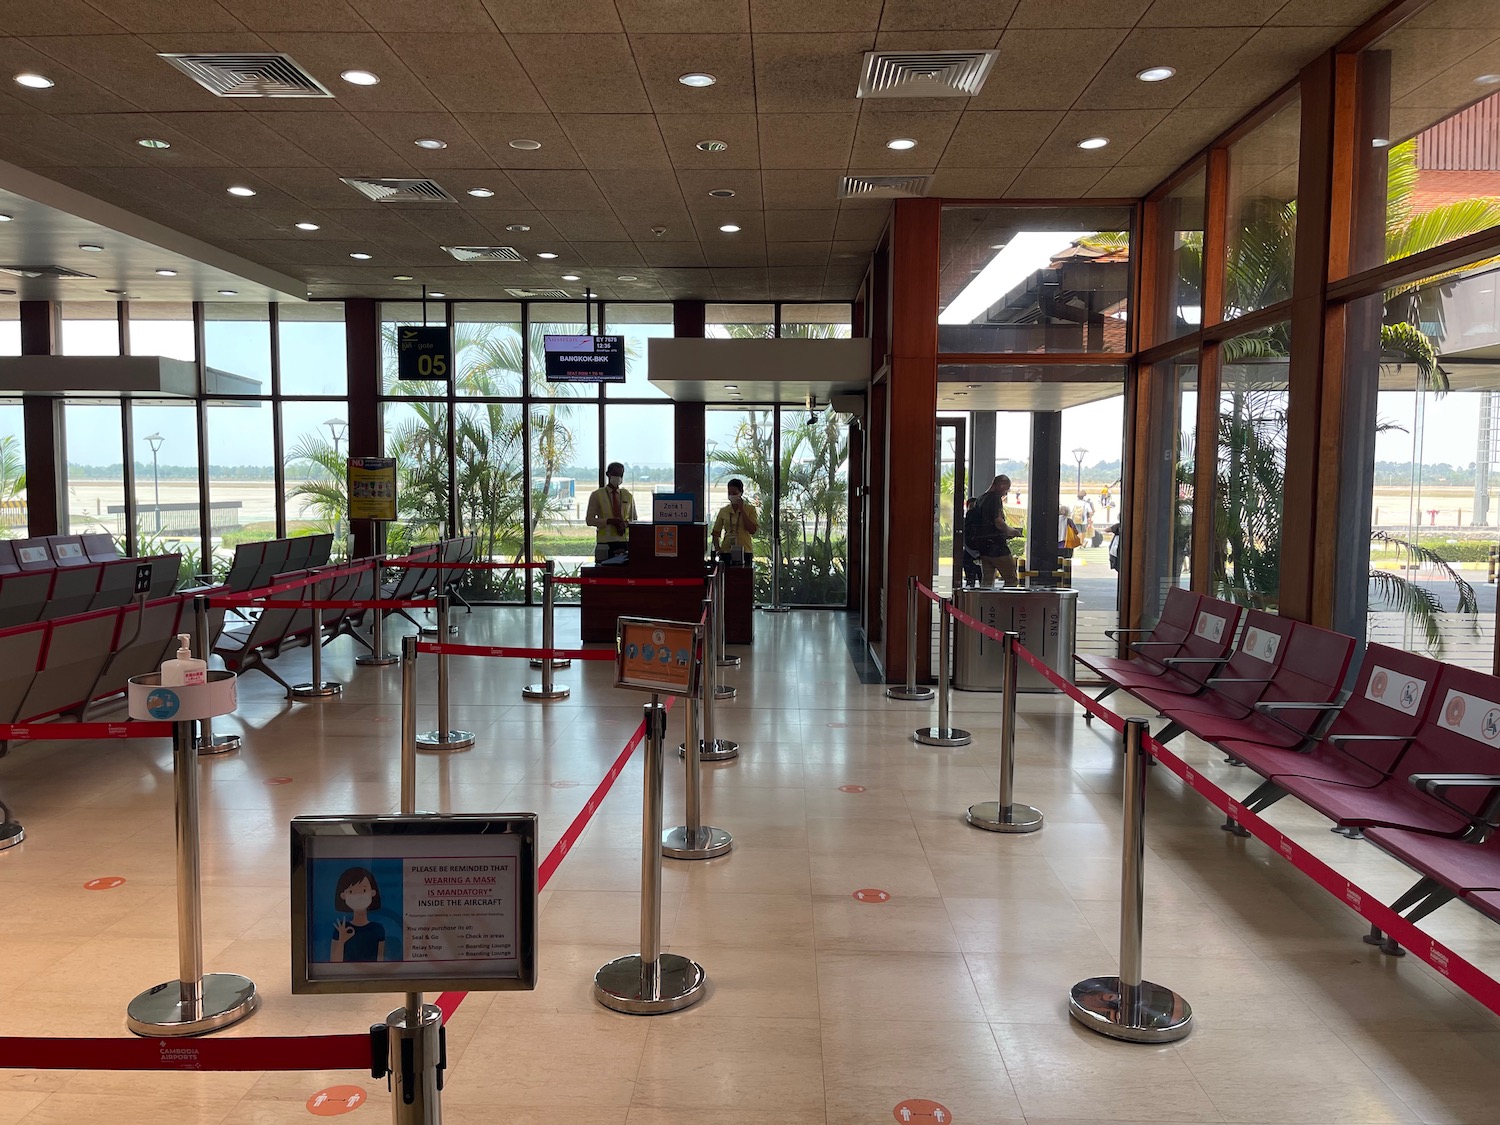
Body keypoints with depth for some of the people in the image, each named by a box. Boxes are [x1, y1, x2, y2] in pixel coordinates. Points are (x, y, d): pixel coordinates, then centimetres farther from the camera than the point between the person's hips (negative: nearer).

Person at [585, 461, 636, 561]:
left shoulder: (628, 496, 15)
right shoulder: (596, 495, 6)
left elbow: (634, 520, 20)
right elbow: (589, 520, 2)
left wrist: (626, 523, -4)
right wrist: (608, 521, -13)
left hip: (625, 541, 3)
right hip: (605, 542, -3)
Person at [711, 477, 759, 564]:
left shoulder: (750, 509, 4)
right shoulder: (723, 511, 10)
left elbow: (752, 530, -8)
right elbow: (716, 532, 14)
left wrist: (741, 510, -8)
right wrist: (717, 548, -5)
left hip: (744, 552, -2)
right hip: (726, 551, 2)